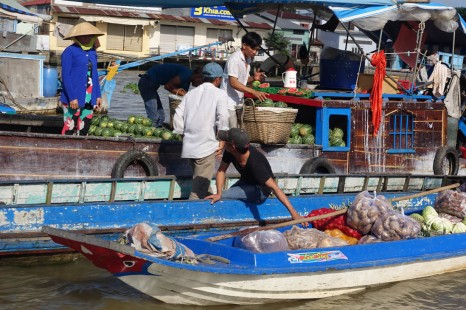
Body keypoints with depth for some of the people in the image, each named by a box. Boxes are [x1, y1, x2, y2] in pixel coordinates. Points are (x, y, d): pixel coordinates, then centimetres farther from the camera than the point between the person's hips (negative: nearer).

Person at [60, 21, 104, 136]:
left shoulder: (92, 52, 12)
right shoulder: (70, 51, -7)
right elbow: (65, 76, -11)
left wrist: (98, 96, 13)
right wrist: (72, 97, -17)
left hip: (89, 98, 6)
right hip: (73, 99, -6)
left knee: (84, 130, 9)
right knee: (70, 129, -5)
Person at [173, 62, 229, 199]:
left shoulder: (191, 93, 13)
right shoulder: (219, 94, -2)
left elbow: (178, 117, 8)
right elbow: (223, 117, -15)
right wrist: (222, 140, -6)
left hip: (189, 146, 6)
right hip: (207, 146, -6)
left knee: (202, 182, 21)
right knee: (199, 188, -4)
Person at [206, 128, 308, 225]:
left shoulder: (255, 164, -39)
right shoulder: (229, 153, -21)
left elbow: (275, 188, -42)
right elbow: (221, 170, -10)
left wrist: (293, 212, -47)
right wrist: (219, 193, -28)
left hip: (260, 190, -7)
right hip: (245, 181, 7)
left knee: (223, 197, -21)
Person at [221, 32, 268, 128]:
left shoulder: (248, 59, 12)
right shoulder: (234, 59, -16)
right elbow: (233, 83, -24)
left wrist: (253, 78, -1)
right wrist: (254, 92, -32)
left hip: (239, 102, 9)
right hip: (229, 104, -9)